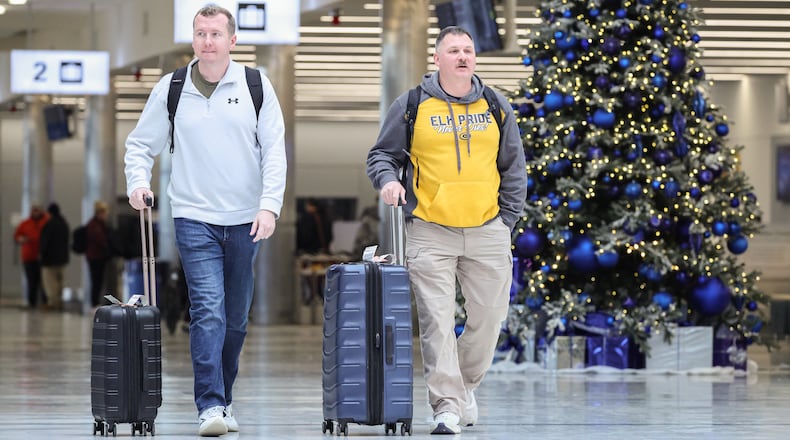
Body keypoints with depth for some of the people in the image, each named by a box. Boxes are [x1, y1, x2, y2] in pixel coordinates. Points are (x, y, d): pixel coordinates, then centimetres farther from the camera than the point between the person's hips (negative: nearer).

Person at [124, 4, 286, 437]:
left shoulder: (255, 85, 3)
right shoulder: (170, 89, 3)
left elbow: (274, 150, 1)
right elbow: (141, 143, 12)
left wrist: (270, 205, -9)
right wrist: (138, 180, -7)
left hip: (246, 221, 2)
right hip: (194, 218, -2)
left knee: (236, 317, 9)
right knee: (208, 310, -15)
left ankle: (223, 397, 24)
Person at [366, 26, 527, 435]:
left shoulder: (495, 107, 10)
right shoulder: (411, 106, 2)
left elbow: (513, 168, 15)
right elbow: (381, 154, 9)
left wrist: (507, 218, 8)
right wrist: (388, 179, -12)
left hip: (487, 232, 3)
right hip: (430, 232, -3)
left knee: (489, 315, 6)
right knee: (436, 321, -9)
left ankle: (465, 384, 29)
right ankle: (447, 406, -6)